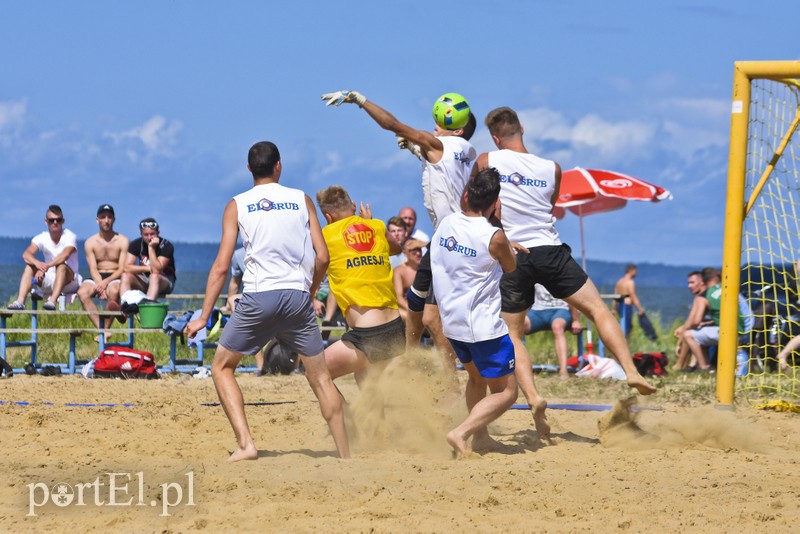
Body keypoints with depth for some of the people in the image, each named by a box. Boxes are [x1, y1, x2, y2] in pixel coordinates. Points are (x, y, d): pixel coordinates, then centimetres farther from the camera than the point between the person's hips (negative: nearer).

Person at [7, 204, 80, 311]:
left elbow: (65, 255, -32)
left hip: (70, 281, -4)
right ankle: (20, 301, -33)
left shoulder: (69, 237, -11)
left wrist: (46, 266, -45)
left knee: (61, 265, -34)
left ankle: (52, 301, -51)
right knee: (29, 266, -18)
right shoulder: (42, 238, -1)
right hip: (50, 282, 4)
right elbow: (26, 254, -18)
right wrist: (37, 263, -41)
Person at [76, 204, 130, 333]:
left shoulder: (122, 241, 1)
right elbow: (93, 269, -2)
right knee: (82, 292, -31)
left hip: (116, 278, -2)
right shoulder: (90, 243, 7)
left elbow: (122, 269, -6)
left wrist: (106, 282, -22)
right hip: (97, 278, 2)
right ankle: (100, 327, -37)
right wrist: (100, 285, -22)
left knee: (113, 291, -38)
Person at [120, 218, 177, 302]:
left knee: (154, 276, -36)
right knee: (125, 276, -22)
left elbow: (156, 270, -28)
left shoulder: (166, 246, -16)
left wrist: (151, 248, -30)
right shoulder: (136, 244, -5)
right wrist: (148, 268, -21)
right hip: (144, 282, 4)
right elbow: (127, 268, -14)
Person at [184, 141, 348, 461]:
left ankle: (245, 443, -2)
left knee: (222, 366, 15)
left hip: (258, 297, -2)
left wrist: (204, 317, 4)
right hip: (298, 295, 2)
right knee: (320, 377, 13)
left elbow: (222, 266, 2)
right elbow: (322, 257, 6)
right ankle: (345, 455, 9)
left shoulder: (237, 206, 8)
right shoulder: (302, 200, 11)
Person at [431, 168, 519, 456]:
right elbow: (511, 268, 1)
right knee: (505, 391, 4)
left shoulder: (445, 224, -2)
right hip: (484, 326, -7)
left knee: (476, 378, 29)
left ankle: (480, 436, 33)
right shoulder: (494, 237, -19)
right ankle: (460, 433, -14)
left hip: (451, 322, 7)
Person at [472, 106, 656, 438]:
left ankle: (533, 397, -12)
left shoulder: (486, 162, -1)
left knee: (511, 335, 9)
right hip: (551, 251, 1)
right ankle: (631, 372, -9)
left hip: (514, 258, -1)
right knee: (599, 310, 7)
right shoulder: (552, 170, 7)